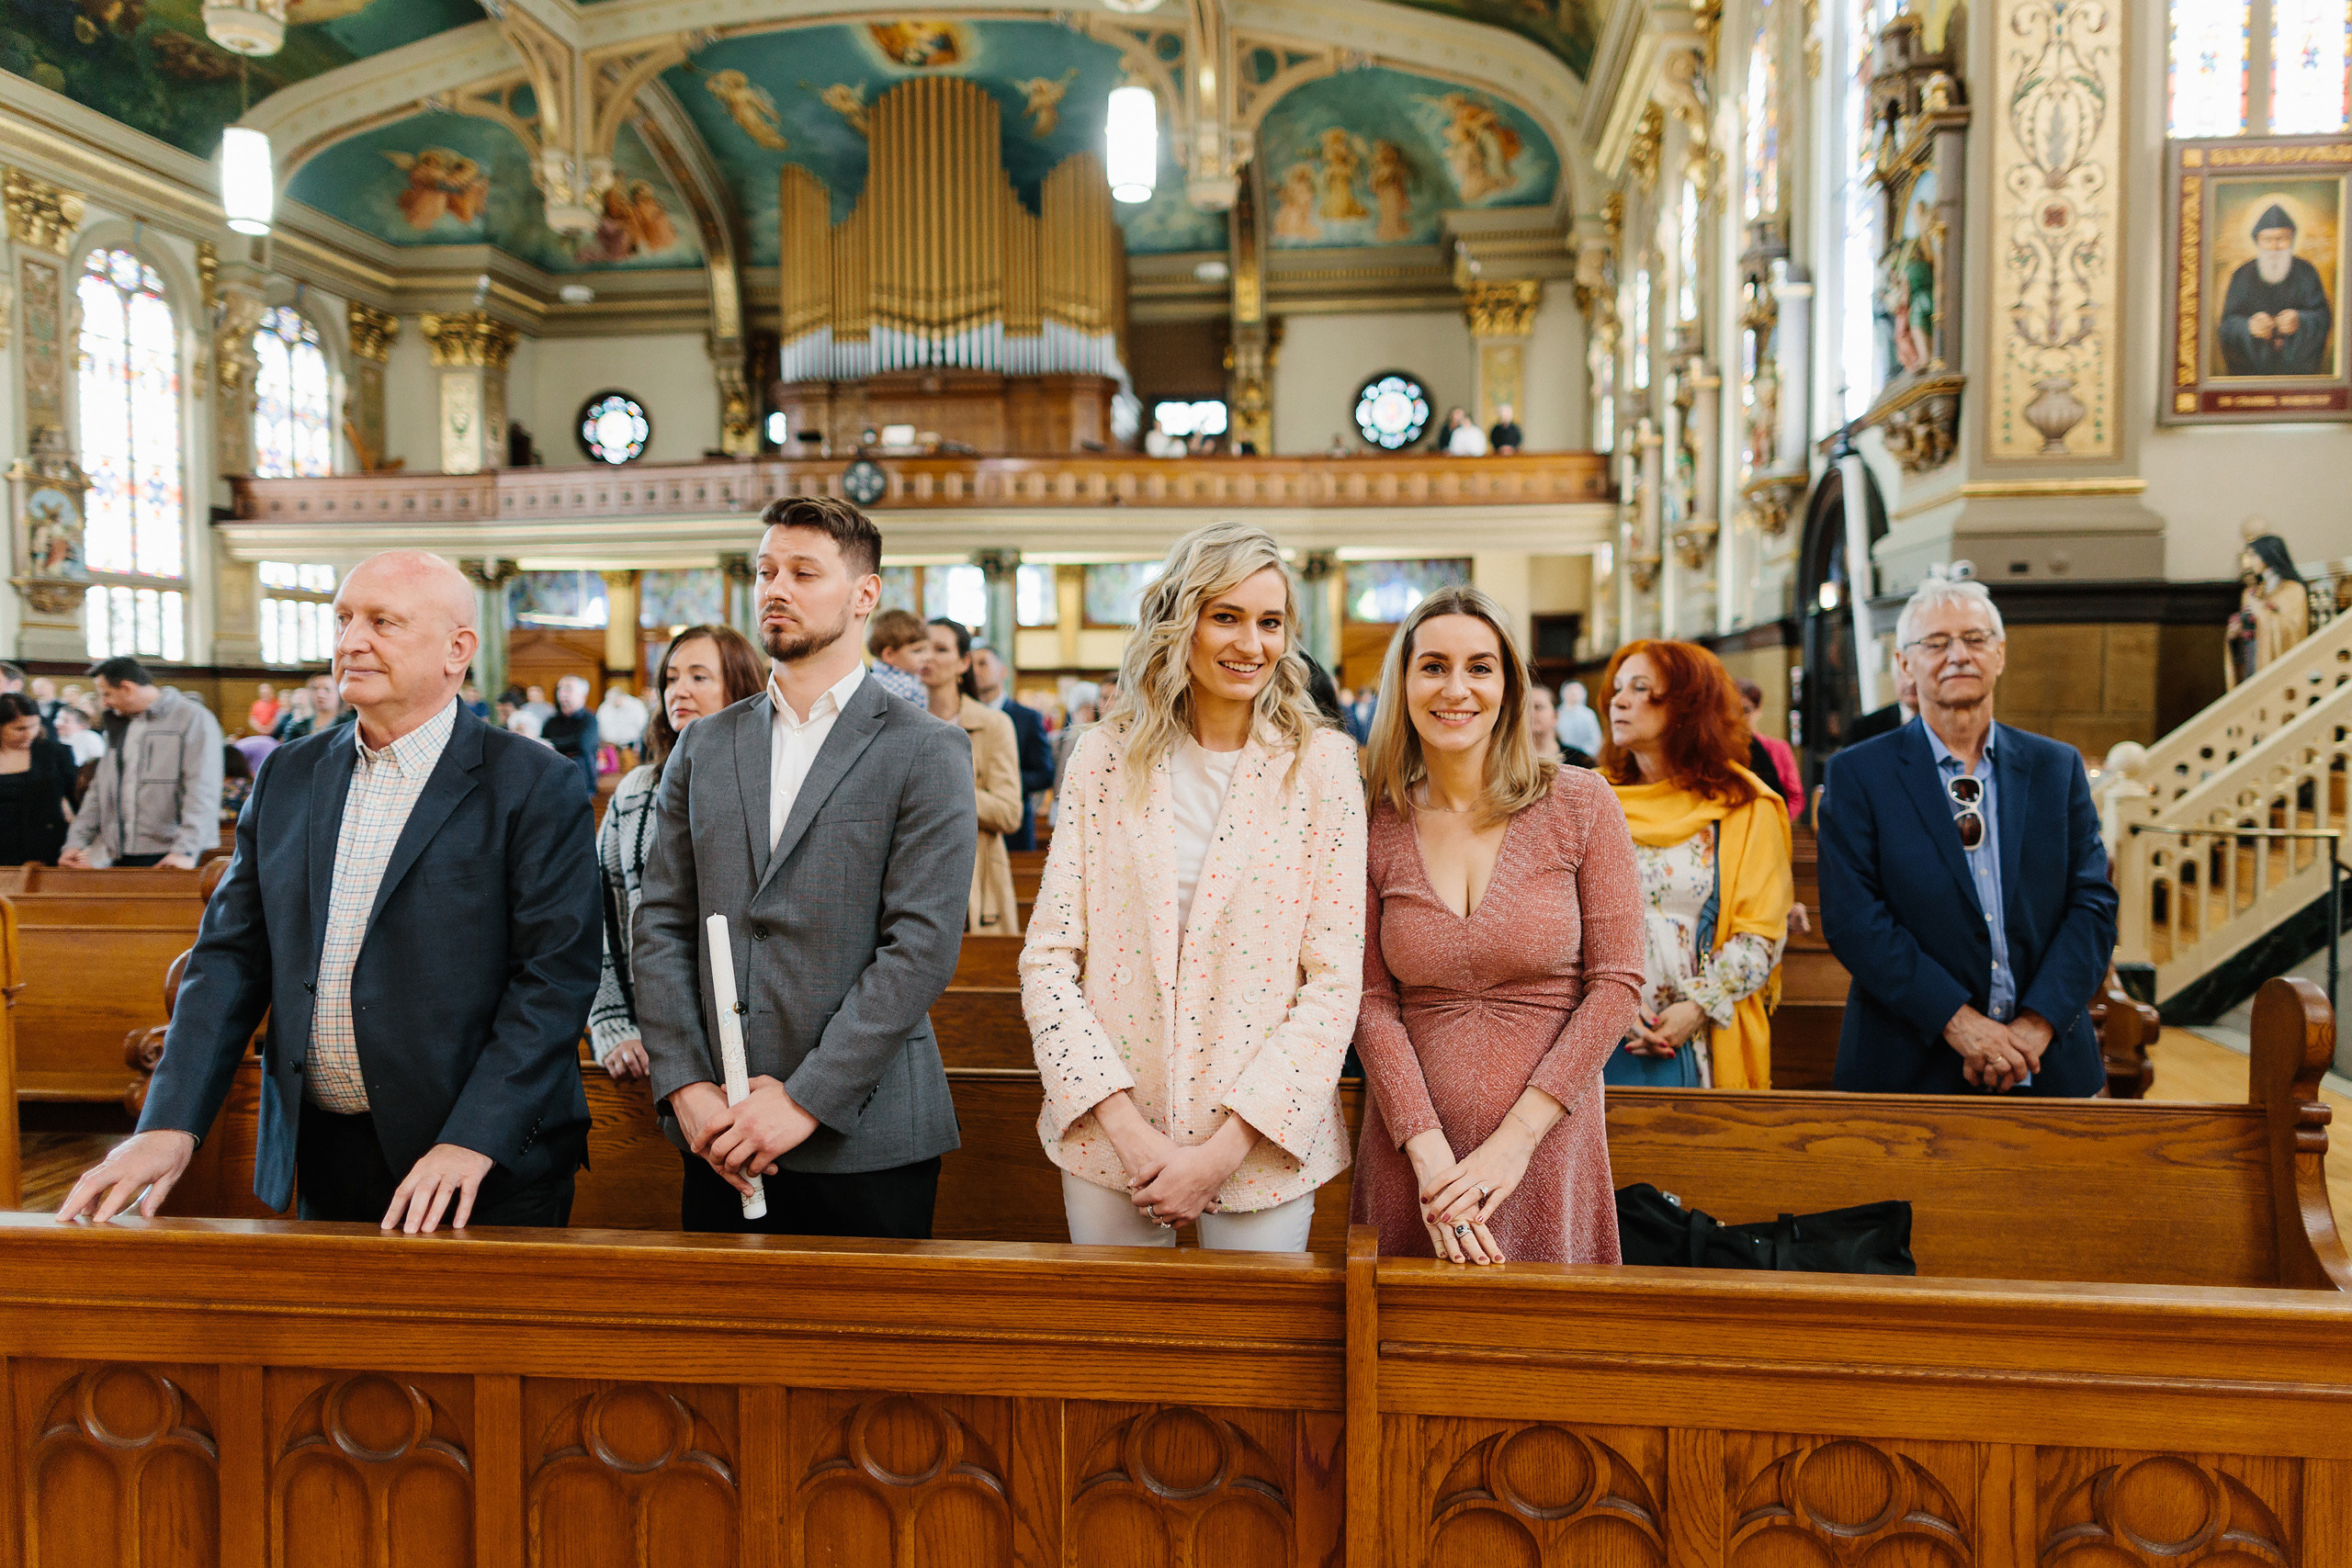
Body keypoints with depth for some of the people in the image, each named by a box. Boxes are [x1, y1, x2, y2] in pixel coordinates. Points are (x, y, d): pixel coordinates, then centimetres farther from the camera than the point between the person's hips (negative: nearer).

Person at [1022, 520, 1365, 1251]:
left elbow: (1336, 981, -7)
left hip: (1264, 1137, -1)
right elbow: (1047, 961, -3)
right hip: (1107, 1133, 2)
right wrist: (1128, 1131, -12)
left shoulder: (1321, 766, -5)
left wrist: (1222, 1149, -13)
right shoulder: (1105, 758, -1)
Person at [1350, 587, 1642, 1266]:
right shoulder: (1376, 826, 0)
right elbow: (1372, 1003, -3)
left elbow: (1615, 984, -6)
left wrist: (1517, 1136, -12)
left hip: (1545, 1148, -1)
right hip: (1411, 1152, 1)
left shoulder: (1581, 804, -3)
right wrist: (1429, 1153, -14)